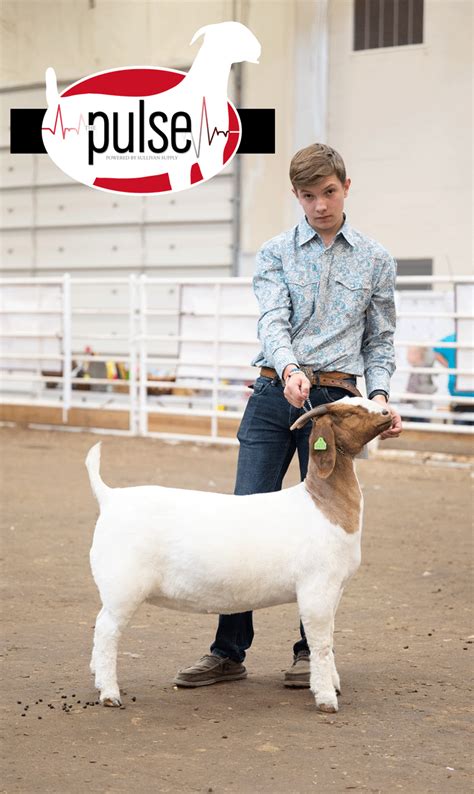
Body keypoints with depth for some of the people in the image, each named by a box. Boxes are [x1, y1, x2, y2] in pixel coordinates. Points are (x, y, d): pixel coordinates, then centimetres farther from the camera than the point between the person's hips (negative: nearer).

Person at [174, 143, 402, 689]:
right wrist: (289, 368, -28)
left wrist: (379, 394, -6)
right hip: (274, 394, 0)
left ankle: (311, 650, 16)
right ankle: (229, 652, 4)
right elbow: (273, 321, -7)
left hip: (335, 400, 0)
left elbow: (379, 342, 13)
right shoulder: (275, 254, 8)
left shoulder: (376, 261, 11)